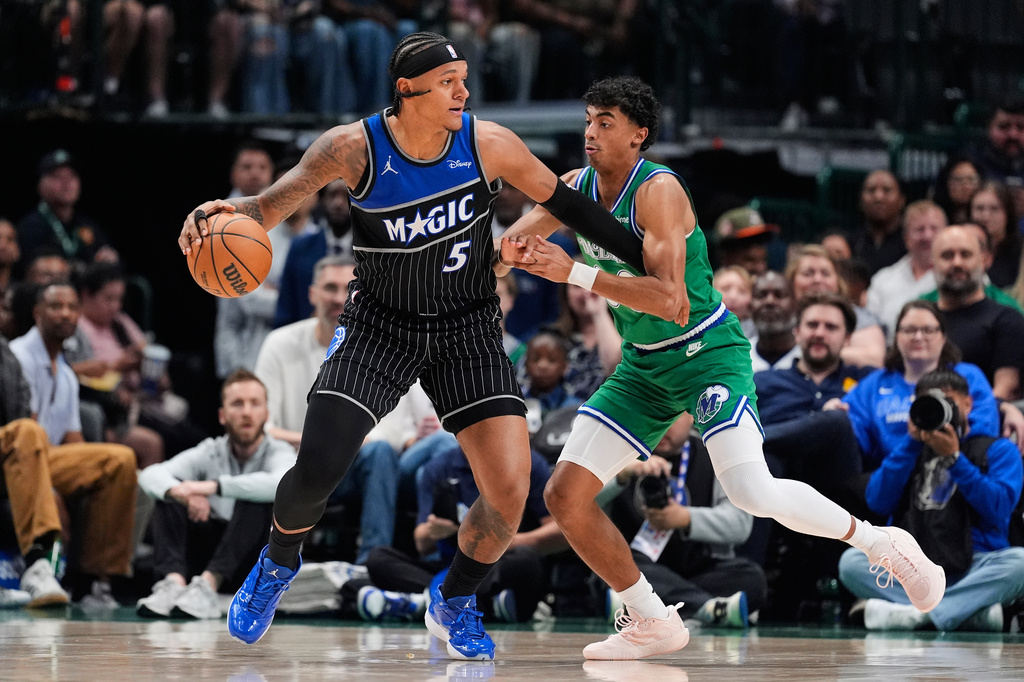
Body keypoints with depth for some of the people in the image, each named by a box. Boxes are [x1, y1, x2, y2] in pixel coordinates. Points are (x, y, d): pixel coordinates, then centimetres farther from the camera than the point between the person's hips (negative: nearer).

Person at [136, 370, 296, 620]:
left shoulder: (278, 452, -6)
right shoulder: (211, 452, 2)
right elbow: (150, 475, -12)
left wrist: (214, 486, -38)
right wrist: (181, 492, -36)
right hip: (209, 548, 3)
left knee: (255, 499, -28)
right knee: (168, 494, -15)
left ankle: (209, 584, -42)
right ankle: (174, 581, -37)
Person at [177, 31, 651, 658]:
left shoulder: (489, 145, -14)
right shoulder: (355, 148, -17)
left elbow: (565, 202, 0)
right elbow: (270, 206, -12)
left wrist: (649, 263, 4)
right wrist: (226, 213, -36)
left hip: (467, 326, 1)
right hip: (381, 323, -1)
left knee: (510, 491, -12)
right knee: (318, 470, -16)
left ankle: (455, 602, 18)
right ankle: (278, 564, 20)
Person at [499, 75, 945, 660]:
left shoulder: (658, 190, -20)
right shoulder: (577, 189, 2)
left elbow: (671, 301, -31)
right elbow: (497, 255, 8)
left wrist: (574, 272, -34)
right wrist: (511, 255, -17)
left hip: (708, 354, -7)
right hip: (643, 367, 7)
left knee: (752, 492, -27)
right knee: (566, 494, -5)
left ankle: (881, 543, -3)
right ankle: (653, 623, 9)